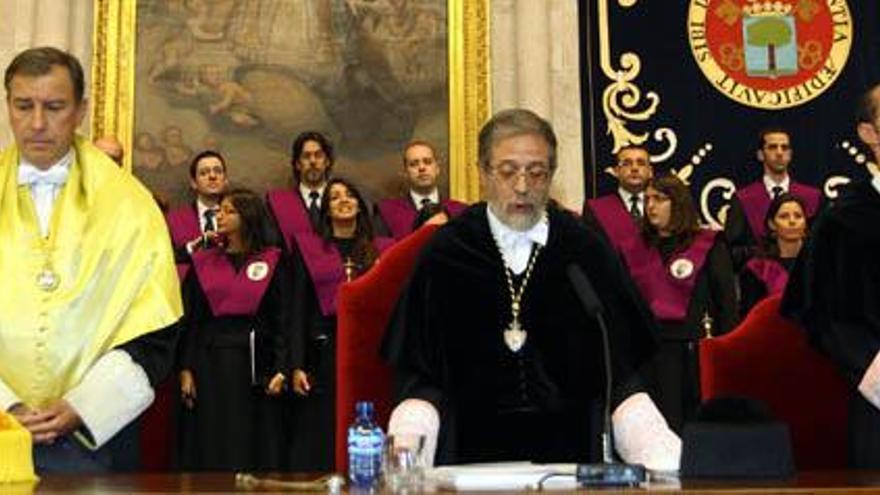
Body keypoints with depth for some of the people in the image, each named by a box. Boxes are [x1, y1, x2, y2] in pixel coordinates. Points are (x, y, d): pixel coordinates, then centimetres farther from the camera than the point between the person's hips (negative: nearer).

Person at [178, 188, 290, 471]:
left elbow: (283, 318, -2)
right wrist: (186, 370, -3)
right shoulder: (203, 262, 9)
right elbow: (188, 319, 7)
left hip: (255, 364, -2)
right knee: (212, 448, 4)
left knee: (256, 447, 2)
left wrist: (281, 369, -12)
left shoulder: (273, 262, 3)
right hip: (210, 361, 2)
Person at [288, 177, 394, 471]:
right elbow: (299, 309, 2)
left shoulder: (380, 249, 11)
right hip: (323, 350, -1)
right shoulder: (309, 248, 7)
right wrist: (297, 365, -4)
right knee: (320, 438, 1)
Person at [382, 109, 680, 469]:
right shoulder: (445, 253, 3)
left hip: (570, 452, 1)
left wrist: (665, 458, -11)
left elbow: (619, 375, 8)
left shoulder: (587, 252, 6)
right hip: (471, 455, -1)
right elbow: (419, 376, 5)